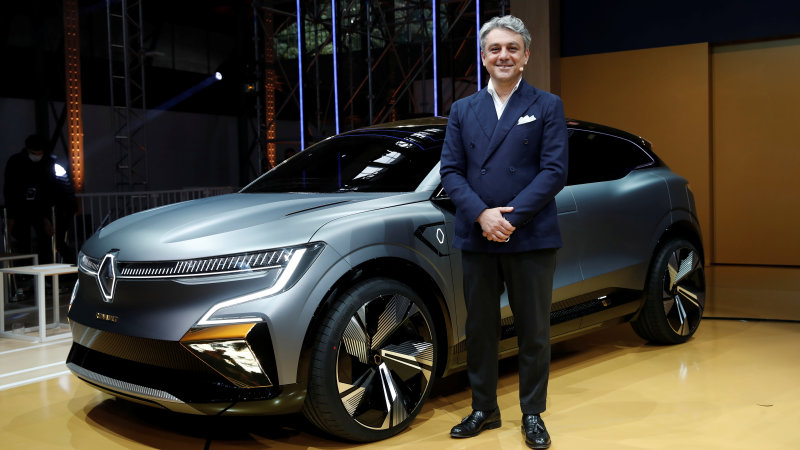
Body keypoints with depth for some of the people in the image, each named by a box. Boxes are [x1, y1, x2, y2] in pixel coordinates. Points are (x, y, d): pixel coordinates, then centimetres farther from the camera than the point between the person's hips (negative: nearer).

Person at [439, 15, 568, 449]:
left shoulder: (547, 106, 4)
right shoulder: (462, 110, 12)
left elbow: (554, 170, -6)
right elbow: (450, 170, 3)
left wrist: (511, 217, -16)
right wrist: (482, 214, -13)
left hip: (531, 239, -2)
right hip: (476, 239, 3)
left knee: (533, 331, 6)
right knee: (479, 330, 11)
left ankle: (533, 414, 21)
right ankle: (483, 410, 26)